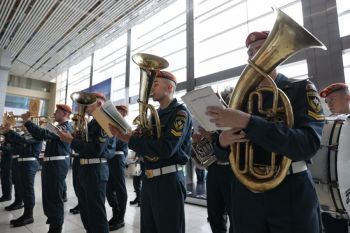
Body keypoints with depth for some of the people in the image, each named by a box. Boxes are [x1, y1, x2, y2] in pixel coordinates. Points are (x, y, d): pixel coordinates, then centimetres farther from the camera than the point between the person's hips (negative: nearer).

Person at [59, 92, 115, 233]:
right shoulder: (91, 123, 16)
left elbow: (96, 150, -23)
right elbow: (85, 144, 14)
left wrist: (71, 140, -18)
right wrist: (70, 138, 1)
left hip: (96, 170, -10)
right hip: (83, 169, 10)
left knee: (96, 213, 0)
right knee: (85, 211, 21)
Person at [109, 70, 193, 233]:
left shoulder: (180, 112, -12)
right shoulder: (156, 114, 13)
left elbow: (166, 148, -25)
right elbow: (146, 145, 12)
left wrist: (128, 138, -20)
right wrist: (126, 135, -5)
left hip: (169, 180, -8)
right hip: (148, 179, 8)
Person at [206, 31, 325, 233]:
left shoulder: (302, 89, -2)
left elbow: (308, 144, -21)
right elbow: (226, 154, 8)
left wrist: (247, 122, -29)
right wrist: (222, 141, -16)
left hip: (292, 192, -3)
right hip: (245, 193, 4)